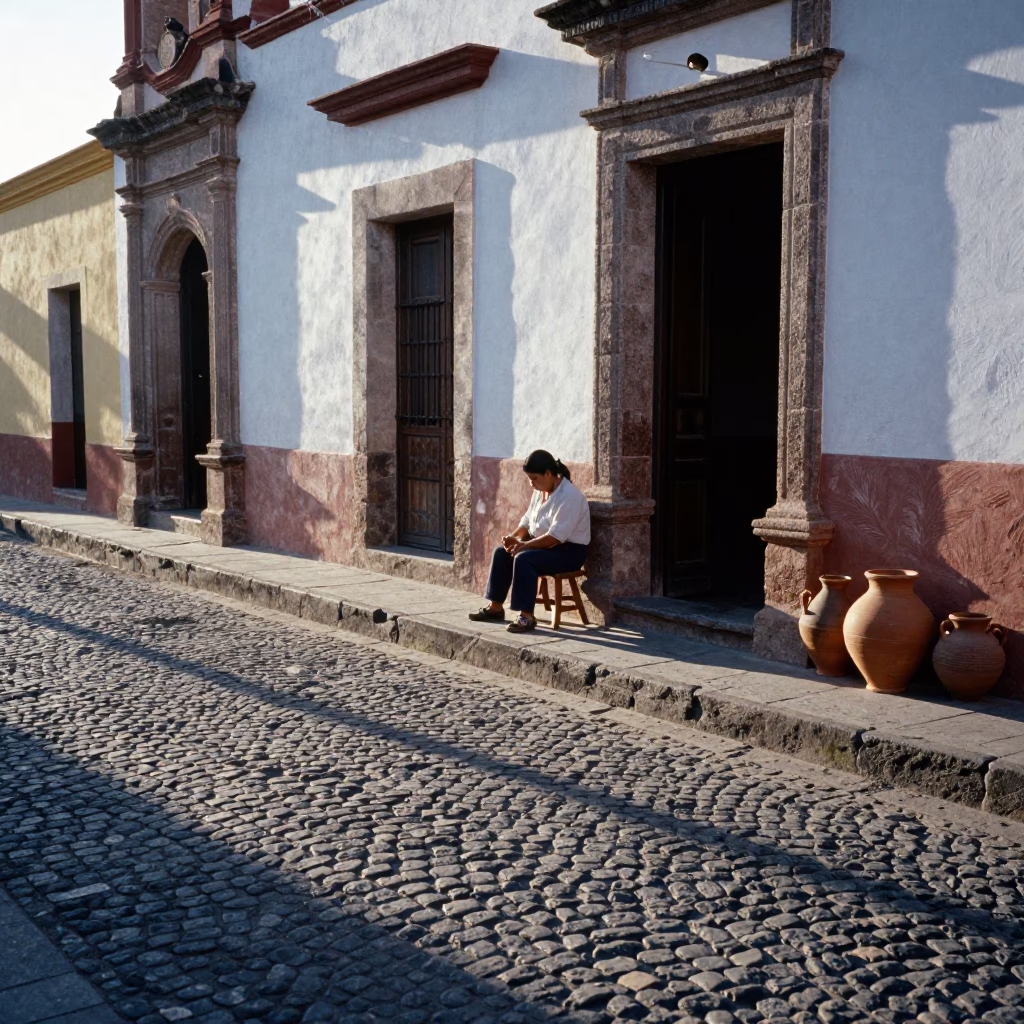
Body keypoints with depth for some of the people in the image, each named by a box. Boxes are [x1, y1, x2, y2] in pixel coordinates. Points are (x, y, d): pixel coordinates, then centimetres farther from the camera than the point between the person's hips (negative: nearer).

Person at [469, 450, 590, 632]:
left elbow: (556, 536, -27)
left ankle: (526, 616, -28)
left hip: (569, 551, -9)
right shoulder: (541, 491, 6)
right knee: (502, 552, -1)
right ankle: (495, 607, 5)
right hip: (544, 545, 9)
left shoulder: (569, 496, -23)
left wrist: (525, 545, -26)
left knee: (523, 559, -30)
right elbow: (527, 520, 14)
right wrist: (514, 537, -5)